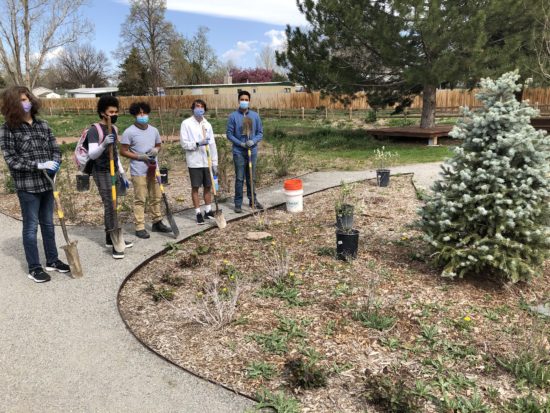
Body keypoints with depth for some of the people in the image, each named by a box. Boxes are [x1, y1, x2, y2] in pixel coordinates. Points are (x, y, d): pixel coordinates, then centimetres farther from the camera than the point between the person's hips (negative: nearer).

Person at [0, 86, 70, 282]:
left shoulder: (42, 124, 6)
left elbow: (55, 148, 8)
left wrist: (55, 164, -13)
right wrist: (39, 165, -21)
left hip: (47, 183, 5)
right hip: (27, 185, -5)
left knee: (48, 224, 15)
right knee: (31, 226, 4)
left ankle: (52, 260, 28)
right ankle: (34, 268, 15)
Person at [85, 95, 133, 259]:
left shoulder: (114, 129, 12)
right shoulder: (94, 130, -13)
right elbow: (92, 155, -23)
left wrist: (122, 172, 20)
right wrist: (103, 144, -41)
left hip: (113, 172, 8)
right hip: (102, 173, -8)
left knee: (112, 206, 11)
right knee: (110, 206, -10)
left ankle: (111, 239, 20)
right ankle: (114, 243, -7)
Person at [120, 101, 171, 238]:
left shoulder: (154, 130, 9)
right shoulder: (129, 132, -8)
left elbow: (158, 145, 20)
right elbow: (123, 151, -7)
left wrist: (156, 150, -4)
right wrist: (140, 157, -16)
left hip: (153, 169, 6)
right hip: (138, 171, -6)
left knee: (156, 197, 13)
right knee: (140, 200, -2)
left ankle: (157, 222, 26)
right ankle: (139, 227, 5)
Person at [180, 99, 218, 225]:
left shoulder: (207, 124, 9)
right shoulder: (186, 123, -3)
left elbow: (212, 144, 9)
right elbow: (184, 143, -8)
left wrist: (215, 163, 6)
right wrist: (198, 144, -23)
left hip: (207, 161, 4)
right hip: (194, 162, -4)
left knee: (208, 186, 10)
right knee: (195, 187, 3)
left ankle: (208, 211, 22)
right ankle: (198, 213, 11)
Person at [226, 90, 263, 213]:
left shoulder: (255, 116, 3)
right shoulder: (233, 116, -5)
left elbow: (260, 132, 5)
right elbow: (229, 134, -4)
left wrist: (253, 141, -14)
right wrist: (241, 143, -15)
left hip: (252, 151, 3)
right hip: (239, 152, -2)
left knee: (252, 178, 13)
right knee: (239, 179, 1)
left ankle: (253, 199, 26)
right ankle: (238, 203, 10)